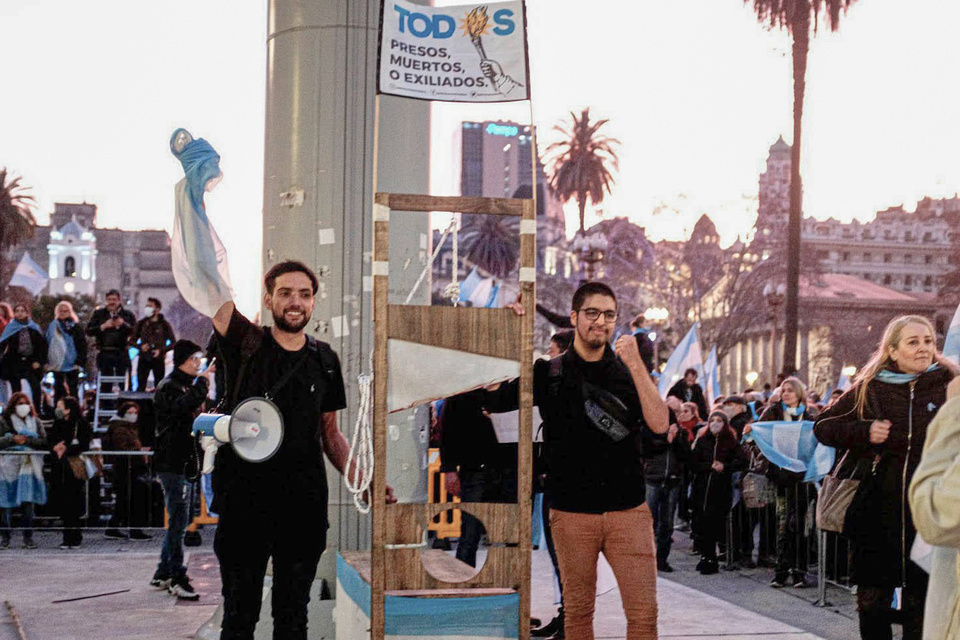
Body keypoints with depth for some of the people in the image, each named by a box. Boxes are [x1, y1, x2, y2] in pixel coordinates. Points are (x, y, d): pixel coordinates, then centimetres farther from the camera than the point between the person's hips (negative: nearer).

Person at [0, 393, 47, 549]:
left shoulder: (35, 422, 13)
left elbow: (44, 442, 4)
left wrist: (28, 440, -10)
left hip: (28, 466, 1)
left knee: (28, 501, -6)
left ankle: (28, 537, -1)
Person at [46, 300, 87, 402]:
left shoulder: (76, 326, -1)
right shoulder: (53, 327, 7)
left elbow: (82, 346, -4)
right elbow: (47, 344, 7)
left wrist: (80, 362, -12)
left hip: (72, 365, -2)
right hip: (57, 365, 2)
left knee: (73, 391, 1)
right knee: (58, 391, 8)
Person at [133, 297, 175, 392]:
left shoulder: (164, 325, 1)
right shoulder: (141, 323, 8)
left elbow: (173, 342, 3)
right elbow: (133, 340, 13)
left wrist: (161, 350, -11)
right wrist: (140, 346, -8)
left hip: (158, 360, -2)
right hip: (143, 359, 2)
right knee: (141, 386, -2)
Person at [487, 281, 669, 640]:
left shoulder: (630, 371, 8)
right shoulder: (547, 374, 7)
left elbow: (660, 424, -5)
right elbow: (492, 399, -3)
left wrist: (636, 365, -12)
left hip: (628, 510, 0)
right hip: (572, 513, 0)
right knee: (578, 610, 8)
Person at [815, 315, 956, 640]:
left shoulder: (948, 385, 0)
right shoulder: (869, 389, 4)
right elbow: (822, 427, 8)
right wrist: (863, 431, -8)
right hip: (878, 511, 1)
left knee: (920, 601, 7)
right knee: (872, 601, 8)